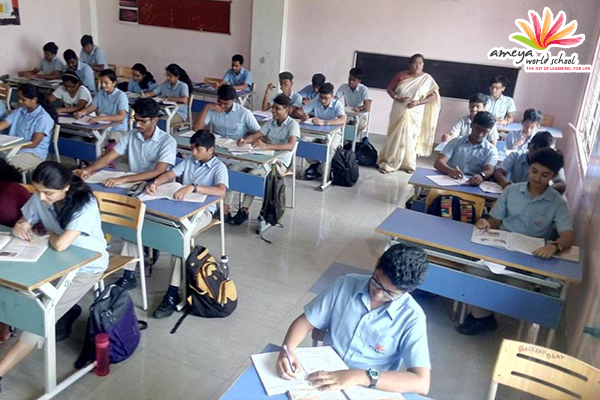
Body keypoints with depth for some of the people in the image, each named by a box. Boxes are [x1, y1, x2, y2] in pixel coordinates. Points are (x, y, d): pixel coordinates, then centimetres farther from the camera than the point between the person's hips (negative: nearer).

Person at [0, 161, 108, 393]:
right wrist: (20, 226, -16)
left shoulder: (84, 205, -30)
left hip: (86, 267, -7)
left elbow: (60, 245, -39)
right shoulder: (40, 197, -9)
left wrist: (49, 234, -16)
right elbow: (25, 221, 9)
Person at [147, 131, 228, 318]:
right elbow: (170, 174, 5)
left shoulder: (219, 167, -7)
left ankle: (173, 293, -29)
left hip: (202, 211, -6)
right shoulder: (189, 160, 13)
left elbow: (221, 191, -26)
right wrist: (156, 182, -19)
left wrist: (193, 187, -38)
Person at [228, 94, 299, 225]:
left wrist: (266, 146, -41)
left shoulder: (293, 125, -11)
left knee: (253, 174, -33)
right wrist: (244, 140, -22)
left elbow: (290, 146, -28)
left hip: (279, 163, -7)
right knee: (232, 168, -13)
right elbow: (256, 135, 3)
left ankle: (244, 211, -15)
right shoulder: (271, 122, 11)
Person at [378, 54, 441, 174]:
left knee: (411, 137, 7)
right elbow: (389, 88, 2)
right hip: (399, 112, 0)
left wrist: (418, 102, -18)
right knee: (395, 136, 1)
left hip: (415, 114, 0)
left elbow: (434, 95, -5)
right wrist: (398, 98, -15)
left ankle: (409, 164, 19)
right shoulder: (401, 75, -1)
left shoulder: (427, 78, -4)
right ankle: (388, 163, 6)